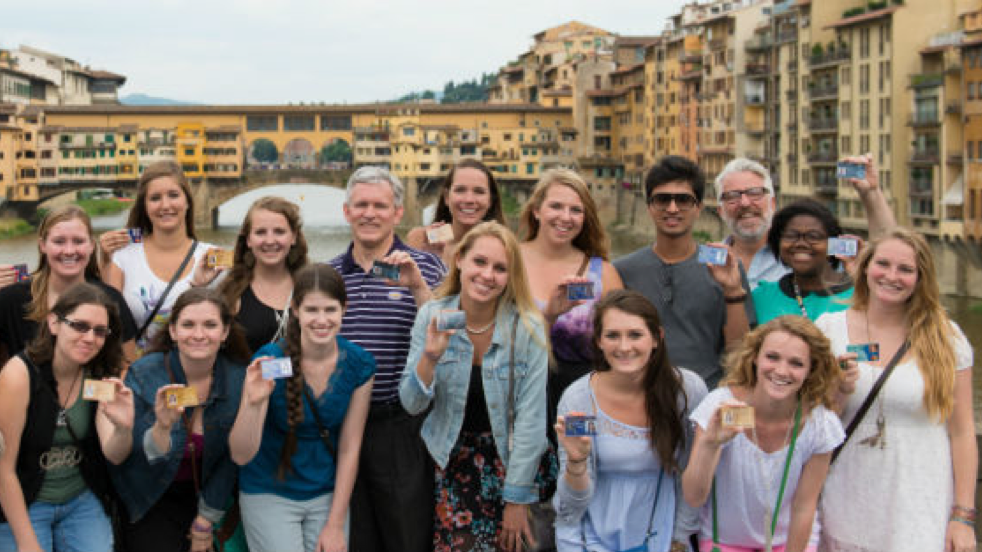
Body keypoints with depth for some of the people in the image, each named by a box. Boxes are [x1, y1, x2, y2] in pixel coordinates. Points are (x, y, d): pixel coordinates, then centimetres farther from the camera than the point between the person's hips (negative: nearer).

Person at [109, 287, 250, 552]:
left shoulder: (239, 379, -10)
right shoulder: (143, 374, -16)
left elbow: (229, 460, -1)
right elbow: (144, 458, -18)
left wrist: (205, 522, 2)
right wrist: (162, 427, -37)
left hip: (200, 497, 2)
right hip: (148, 500, -2)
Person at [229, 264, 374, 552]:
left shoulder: (359, 365, -9)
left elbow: (349, 449, -2)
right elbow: (241, 455, -19)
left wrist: (335, 525, -3)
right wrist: (253, 403, -37)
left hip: (329, 494, 2)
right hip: (269, 495, -2)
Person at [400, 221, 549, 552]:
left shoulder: (528, 328, -14)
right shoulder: (432, 316, -7)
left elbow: (530, 419, -12)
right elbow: (411, 405, -7)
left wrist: (517, 499, -11)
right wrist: (430, 357, -25)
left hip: (509, 459, -1)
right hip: (448, 460, 1)